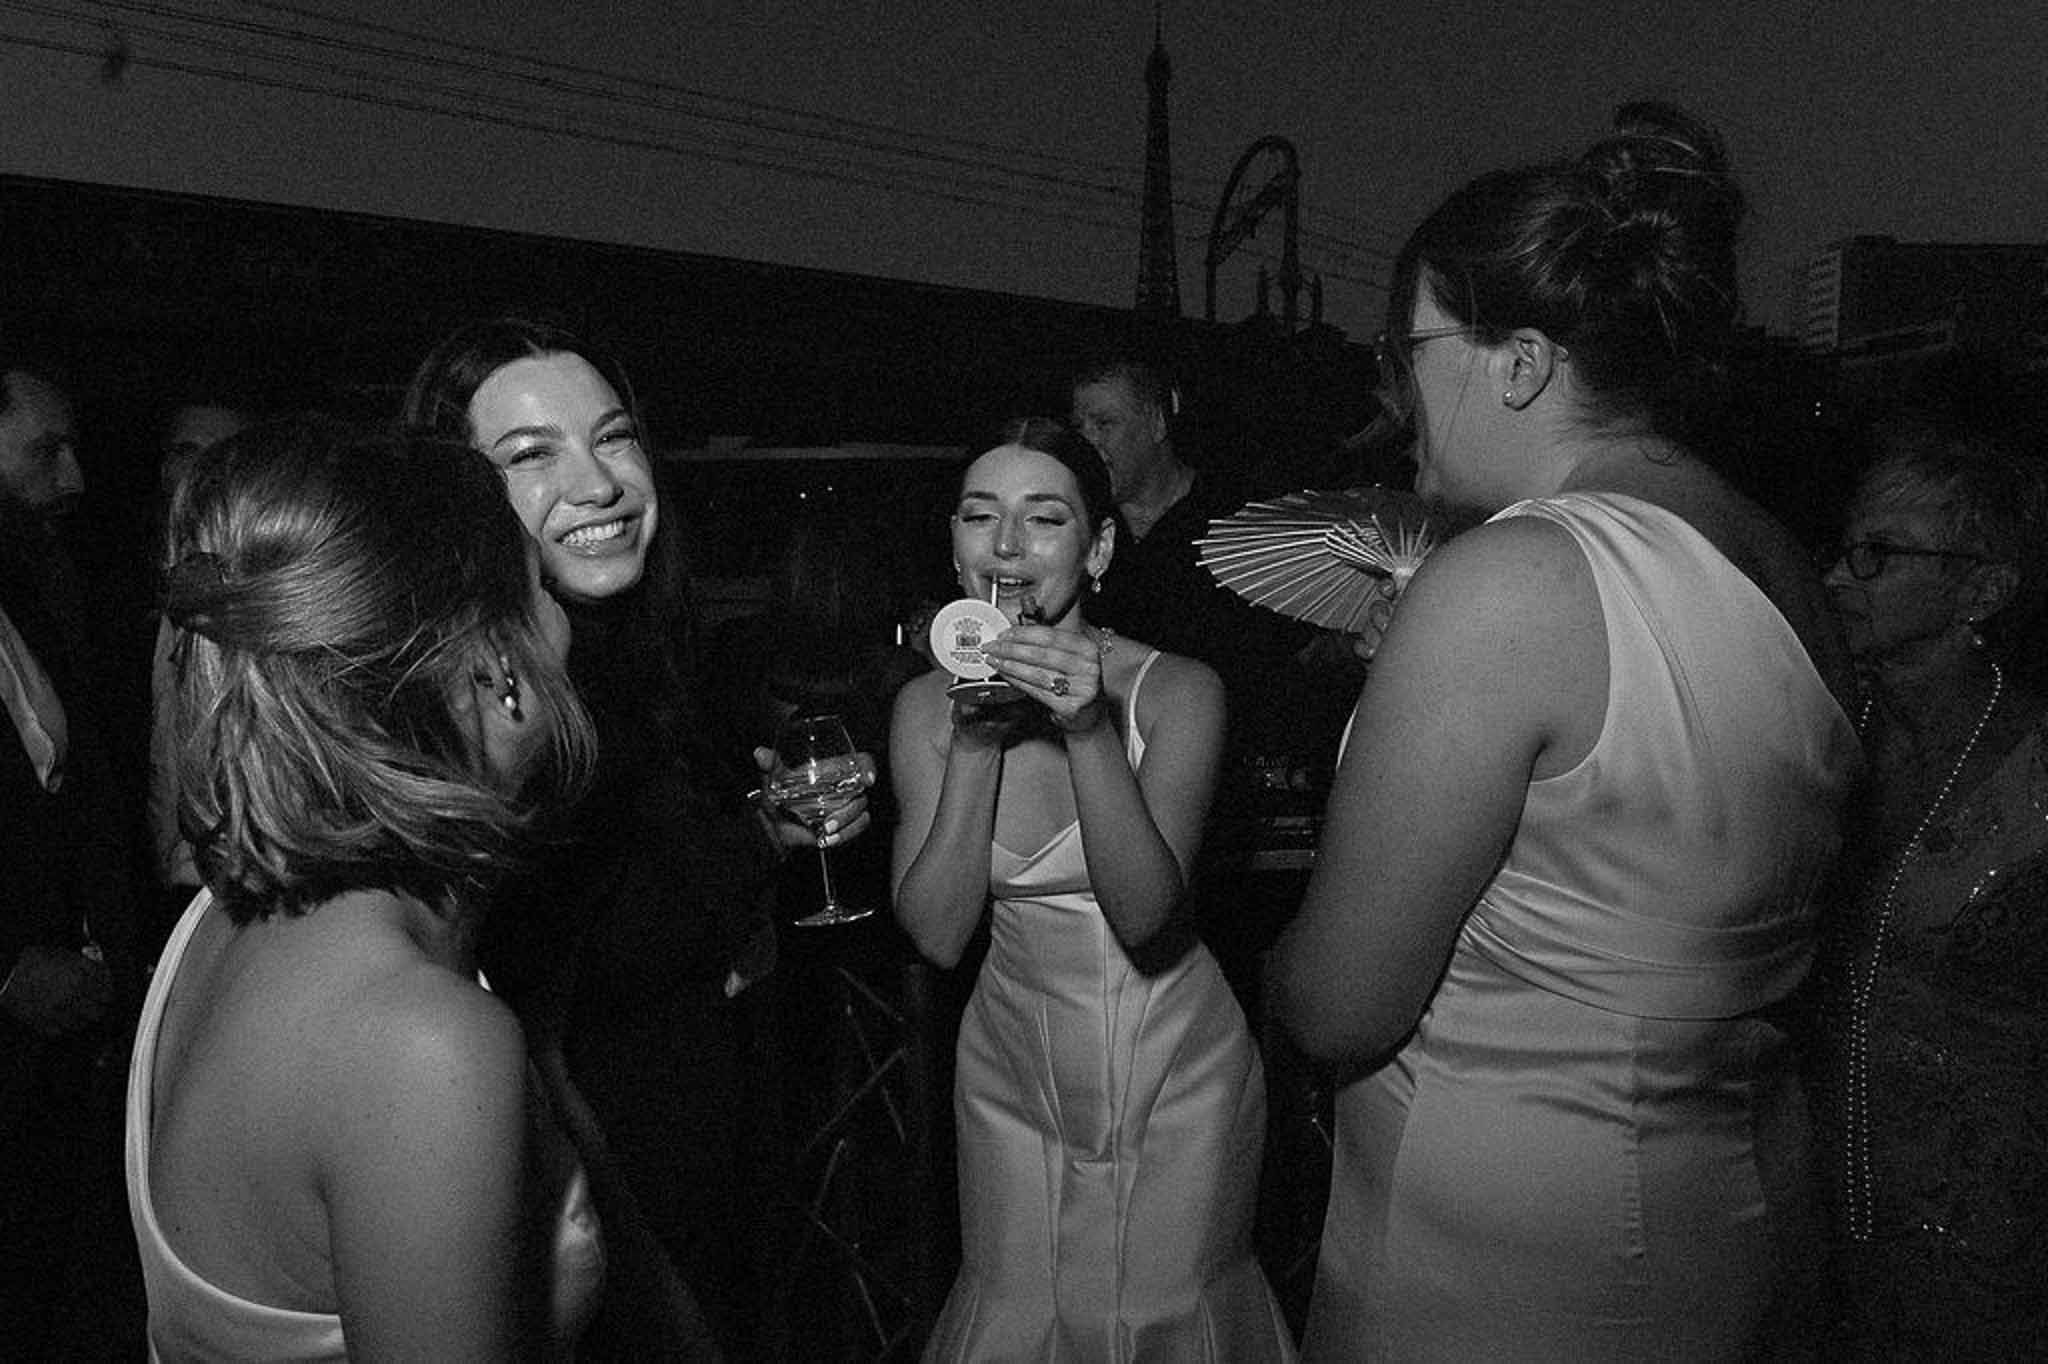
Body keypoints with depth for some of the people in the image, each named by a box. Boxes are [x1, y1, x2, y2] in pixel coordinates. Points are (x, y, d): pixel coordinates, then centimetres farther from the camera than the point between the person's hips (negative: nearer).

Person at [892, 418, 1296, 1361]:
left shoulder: (1177, 690, -15)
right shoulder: (926, 703, -7)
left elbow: (1144, 913, -23)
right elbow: (936, 934, -13)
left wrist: (1091, 731, -35)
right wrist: (976, 741, -24)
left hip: (1176, 1064, -2)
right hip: (1014, 1066, 2)